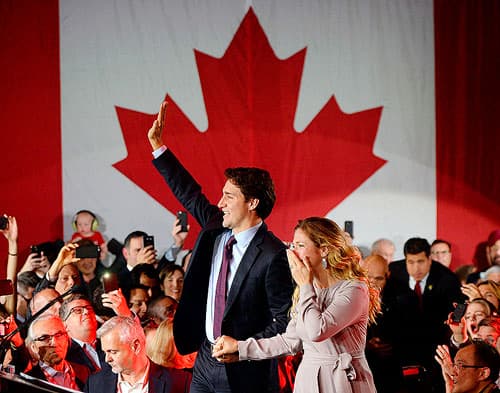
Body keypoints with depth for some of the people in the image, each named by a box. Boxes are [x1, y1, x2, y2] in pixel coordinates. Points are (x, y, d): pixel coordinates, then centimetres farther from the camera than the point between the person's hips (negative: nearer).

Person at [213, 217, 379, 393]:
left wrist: (306, 286, -16)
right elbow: (291, 340, 14)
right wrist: (240, 348, 10)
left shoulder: (354, 289, -15)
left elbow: (317, 331, -27)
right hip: (307, 379, 7)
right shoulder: (307, 290, 11)